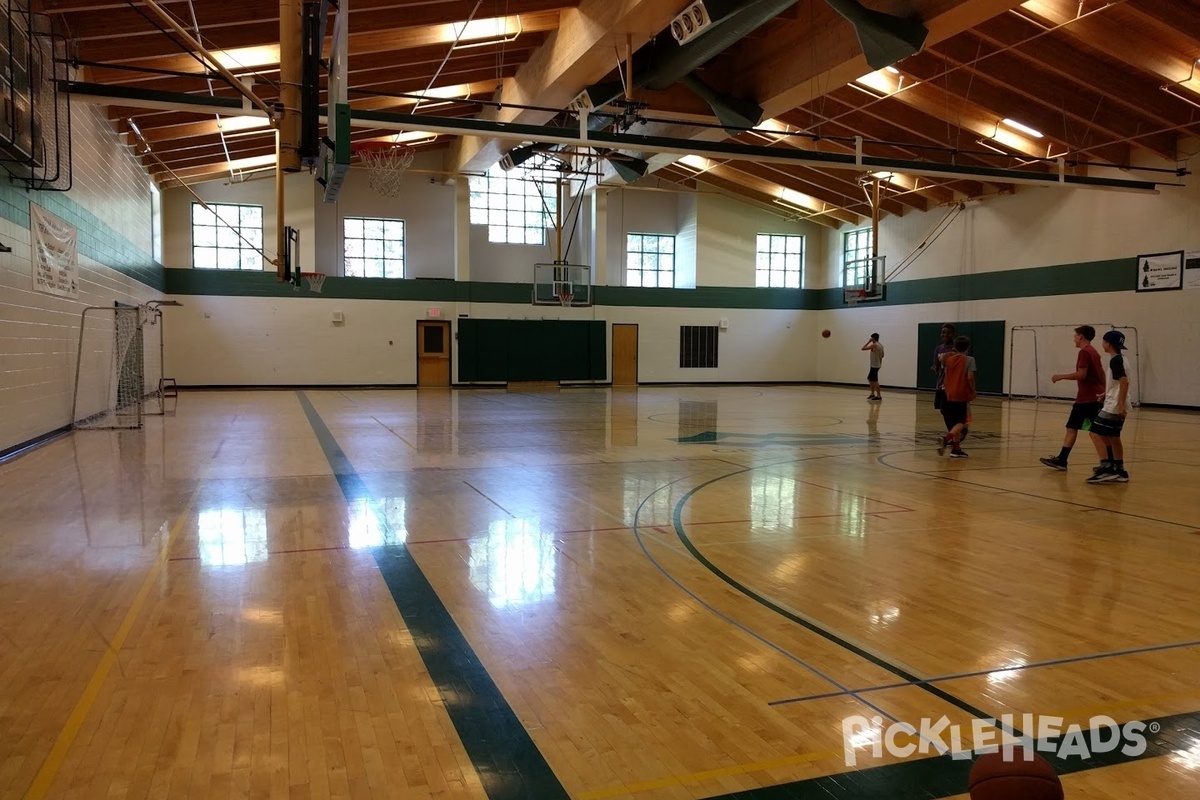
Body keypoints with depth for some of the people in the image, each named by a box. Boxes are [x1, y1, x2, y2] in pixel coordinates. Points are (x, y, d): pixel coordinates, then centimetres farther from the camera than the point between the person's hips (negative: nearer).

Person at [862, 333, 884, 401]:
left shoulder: (874, 345, -17)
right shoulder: (881, 346, 10)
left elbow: (863, 348, -15)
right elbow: (882, 355, 18)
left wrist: (868, 342, -7)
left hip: (874, 365, -10)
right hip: (877, 365, 10)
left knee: (875, 381, -7)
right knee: (869, 378, 18)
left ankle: (879, 396, -6)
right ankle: (872, 394, 22)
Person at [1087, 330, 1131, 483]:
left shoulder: (1115, 360, -15)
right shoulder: (1120, 359, 15)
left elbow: (1125, 381, -24)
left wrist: (1121, 404, -26)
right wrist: (1107, 393, 34)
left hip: (1113, 406, -10)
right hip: (1116, 406, 10)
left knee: (1096, 433, -10)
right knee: (1112, 437, 15)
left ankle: (1106, 467, -16)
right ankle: (1119, 471, 19)